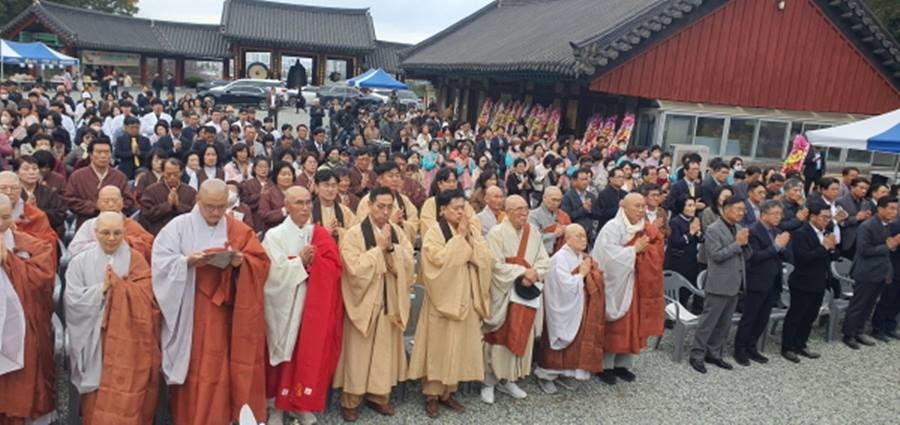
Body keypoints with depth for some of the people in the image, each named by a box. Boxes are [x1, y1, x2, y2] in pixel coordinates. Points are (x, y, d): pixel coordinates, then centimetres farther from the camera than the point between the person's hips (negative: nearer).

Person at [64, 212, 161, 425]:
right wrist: (102, 287, -14)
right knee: (98, 398, 4)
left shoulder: (136, 260, 3)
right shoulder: (80, 262, 4)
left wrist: (116, 283, -14)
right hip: (95, 341, 1)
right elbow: (73, 300, -5)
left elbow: (145, 296, -7)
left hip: (128, 341, 0)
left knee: (127, 397, -2)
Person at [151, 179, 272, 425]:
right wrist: (188, 261, -22)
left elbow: (262, 262, 0)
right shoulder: (179, 226, 0)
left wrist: (240, 261, -18)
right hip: (189, 315, -1)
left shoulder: (239, 230, 6)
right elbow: (161, 262, -7)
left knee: (220, 369, 5)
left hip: (224, 314, 2)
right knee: (193, 371, 4)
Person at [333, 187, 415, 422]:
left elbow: (408, 264, -4)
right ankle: (350, 400, 17)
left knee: (385, 350, 12)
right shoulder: (354, 234, -11)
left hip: (390, 301, 4)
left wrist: (390, 248, -18)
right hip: (364, 300, -4)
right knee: (359, 352, 4)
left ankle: (379, 394, 27)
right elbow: (355, 269, -20)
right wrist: (379, 248, -17)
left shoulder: (397, 232, 3)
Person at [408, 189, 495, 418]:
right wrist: (459, 237, -17)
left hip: (466, 297, 5)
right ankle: (432, 395, 13)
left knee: (459, 345, 10)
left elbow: (487, 259, -3)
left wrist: (469, 238, -12)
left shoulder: (472, 230, 8)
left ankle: (448, 392, 22)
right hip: (443, 296, -5)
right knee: (438, 346, 1)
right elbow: (440, 259, -24)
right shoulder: (434, 231, -8)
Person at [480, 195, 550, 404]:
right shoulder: (496, 233, -12)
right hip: (502, 295, -5)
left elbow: (544, 260, 4)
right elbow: (497, 266, -18)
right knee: (498, 338, 1)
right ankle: (489, 382, 13)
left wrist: (534, 274, -15)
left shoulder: (533, 232, 6)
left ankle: (508, 380, 23)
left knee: (520, 337, 10)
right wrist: (523, 273, -19)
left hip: (528, 293, 6)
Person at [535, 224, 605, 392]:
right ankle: (546, 375, 12)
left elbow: (595, 283, 13)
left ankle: (563, 373, 24)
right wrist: (582, 274, -15)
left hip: (580, 309, 8)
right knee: (561, 340, -1)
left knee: (576, 342, 11)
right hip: (564, 310, -8)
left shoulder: (584, 258, 8)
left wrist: (591, 274, -7)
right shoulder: (560, 258, -18)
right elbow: (566, 285, -27)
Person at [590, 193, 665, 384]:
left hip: (639, 285, 6)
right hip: (616, 285, -6)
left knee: (634, 325, 10)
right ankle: (605, 366, 12)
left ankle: (623, 364, 22)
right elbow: (609, 256, -22)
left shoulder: (648, 229, 6)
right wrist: (634, 249, -17)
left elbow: (658, 252, 5)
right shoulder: (612, 228, -13)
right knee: (613, 327, 1)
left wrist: (643, 250, -13)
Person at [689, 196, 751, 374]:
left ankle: (713, 353, 23)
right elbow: (717, 255, -20)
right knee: (708, 322, -2)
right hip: (719, 284, -8)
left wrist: (745, 243, -7)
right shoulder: (713, 230, -12)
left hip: (734, 284, 8)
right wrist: (737, 243, -17)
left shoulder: (739, 228, 11)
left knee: (724, 323, 13)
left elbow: (747, 256, 13)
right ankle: (697, 355, 6)